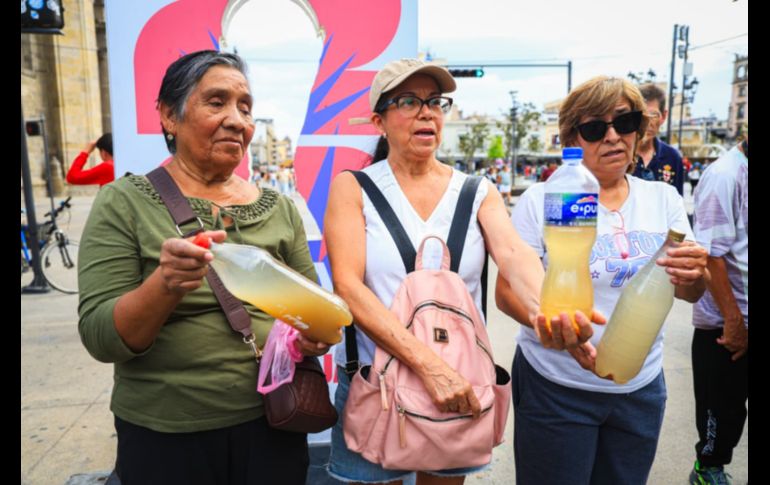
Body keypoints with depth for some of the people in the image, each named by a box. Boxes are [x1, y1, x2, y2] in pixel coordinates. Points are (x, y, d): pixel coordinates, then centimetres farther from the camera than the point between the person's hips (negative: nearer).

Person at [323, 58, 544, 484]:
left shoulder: (478, 192, 1)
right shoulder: (353, 188, -6)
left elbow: (514, 255, -17)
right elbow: (347, 286, -18)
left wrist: (546, 309, -40)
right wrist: (428, 363, -28)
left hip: (459, 383, 3)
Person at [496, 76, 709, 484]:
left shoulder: (664, 198, 2)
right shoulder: (541, 199, -10)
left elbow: (690, 294, 1)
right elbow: (507, 291, -14)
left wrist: (695, 276, -22)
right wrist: (552, 322, -34)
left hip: (642, 387, 4)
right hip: (555, 388, -4)